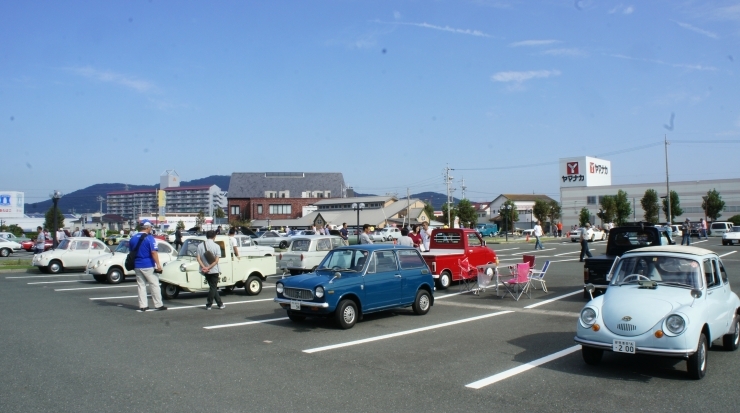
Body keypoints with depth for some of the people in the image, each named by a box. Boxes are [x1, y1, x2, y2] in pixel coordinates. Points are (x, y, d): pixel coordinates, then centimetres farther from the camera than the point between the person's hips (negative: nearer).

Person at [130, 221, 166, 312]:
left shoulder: (133, 238, 8)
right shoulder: (149, 238, -12)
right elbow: (154, 252, -19)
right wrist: (158, 264, -18)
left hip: (137, 266, 6)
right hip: (148, 266, -6)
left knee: (141, 285, 11)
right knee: (154, 285, 2)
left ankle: (143, 306, 10)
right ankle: (158, 305, 4)